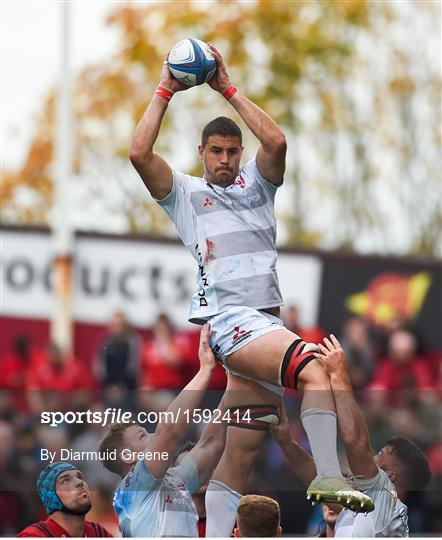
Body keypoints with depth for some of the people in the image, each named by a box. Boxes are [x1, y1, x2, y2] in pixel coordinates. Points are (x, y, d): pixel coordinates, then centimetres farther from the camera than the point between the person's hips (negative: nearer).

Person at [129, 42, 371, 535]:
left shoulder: (254, 185, 20)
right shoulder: (185, 193, 10)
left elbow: (275, 142, 0)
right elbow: (139, 153, -6)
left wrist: (229, 91, 2)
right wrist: (165, 92, -1)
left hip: (265, 323, 6)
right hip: (231, 321, -6)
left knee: (239, 456, 3)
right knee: (316, 370, -30)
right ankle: (328, 477, -38)